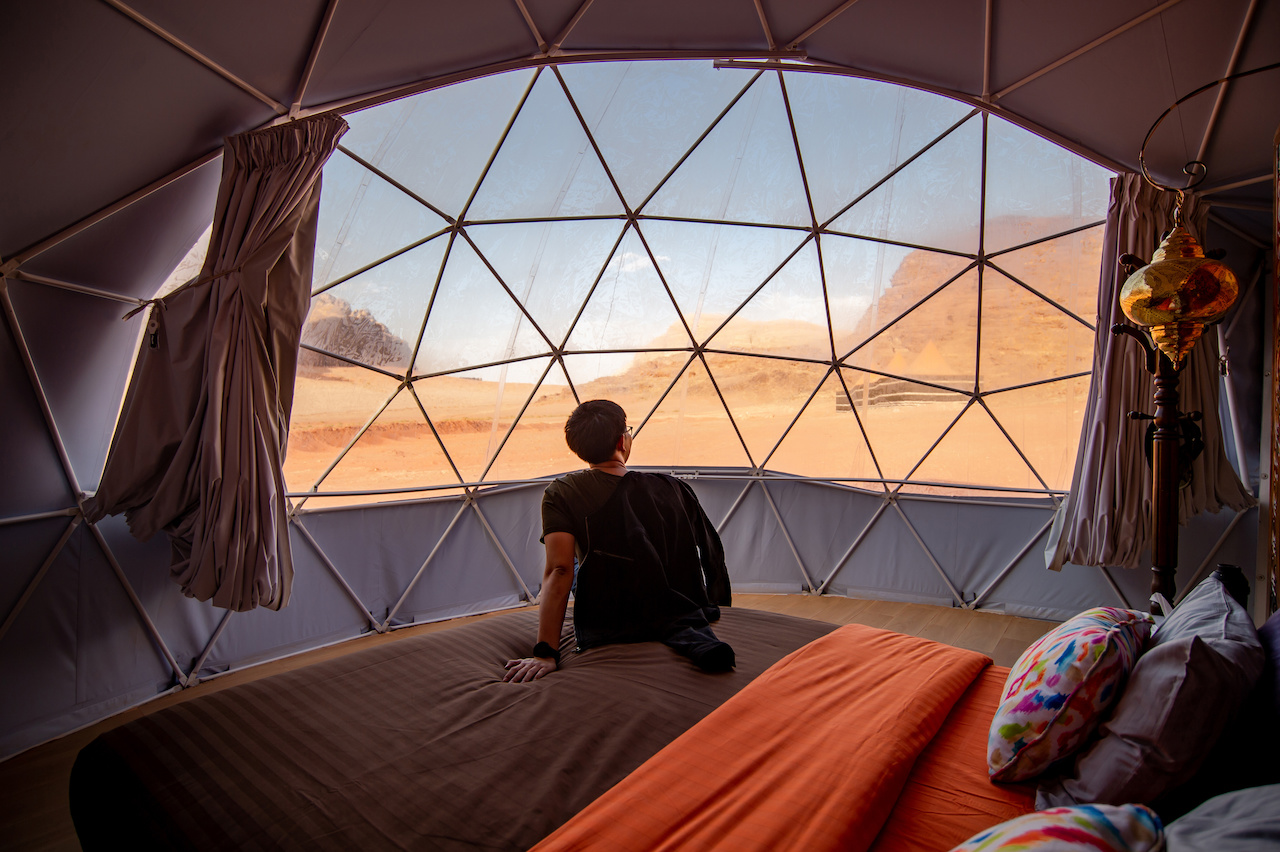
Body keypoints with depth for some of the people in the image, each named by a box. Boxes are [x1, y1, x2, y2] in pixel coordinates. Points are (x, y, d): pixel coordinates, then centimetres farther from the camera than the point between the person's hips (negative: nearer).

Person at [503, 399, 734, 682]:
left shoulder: (561, 494, -11)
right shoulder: (674, 488, -5)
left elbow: (559, 570, -21)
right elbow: (713, 554, 5)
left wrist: (545, 652, -21)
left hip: (604, 634, 0)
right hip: (682, 613, 1)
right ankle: (692, 637, 1)